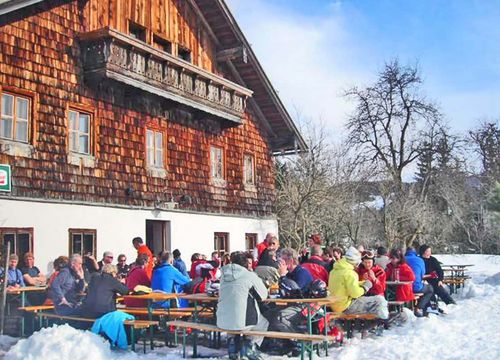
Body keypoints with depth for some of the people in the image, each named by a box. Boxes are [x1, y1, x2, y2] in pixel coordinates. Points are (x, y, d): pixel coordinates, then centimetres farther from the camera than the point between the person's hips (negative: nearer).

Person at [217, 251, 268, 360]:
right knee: (264, 323, 24)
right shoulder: (250, 276, -5)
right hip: (241, 322, -4)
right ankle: (251, 344, 5)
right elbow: (263, 295, 6)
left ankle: (232, 342, 20)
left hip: (222, 322, 4)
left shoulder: (224, 276, 9)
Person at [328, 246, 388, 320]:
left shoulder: (334, 270, 9)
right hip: (346, 307, -10)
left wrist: (361, 283, 13)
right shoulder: (349, 273, -19)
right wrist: (365, 287, -6)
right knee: (380, 300, -6)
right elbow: (355, 293, -24)